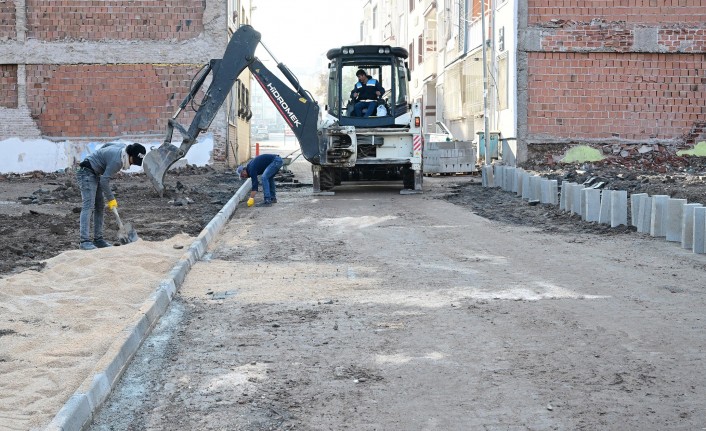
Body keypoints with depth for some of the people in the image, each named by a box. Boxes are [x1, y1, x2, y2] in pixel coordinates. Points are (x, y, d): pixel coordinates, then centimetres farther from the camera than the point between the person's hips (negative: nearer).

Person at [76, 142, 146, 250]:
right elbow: (104, 181, -25)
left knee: (99, 207, 9)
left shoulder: (123, 147, -1)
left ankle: (98, 239, 12)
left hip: (95, 174, 11)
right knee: (89, 206, -17)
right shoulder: (117, 161, -28)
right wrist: (111, 199, -16)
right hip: (86, 173, -11)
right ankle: (85, 241, -22)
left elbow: (107, 145, 18)